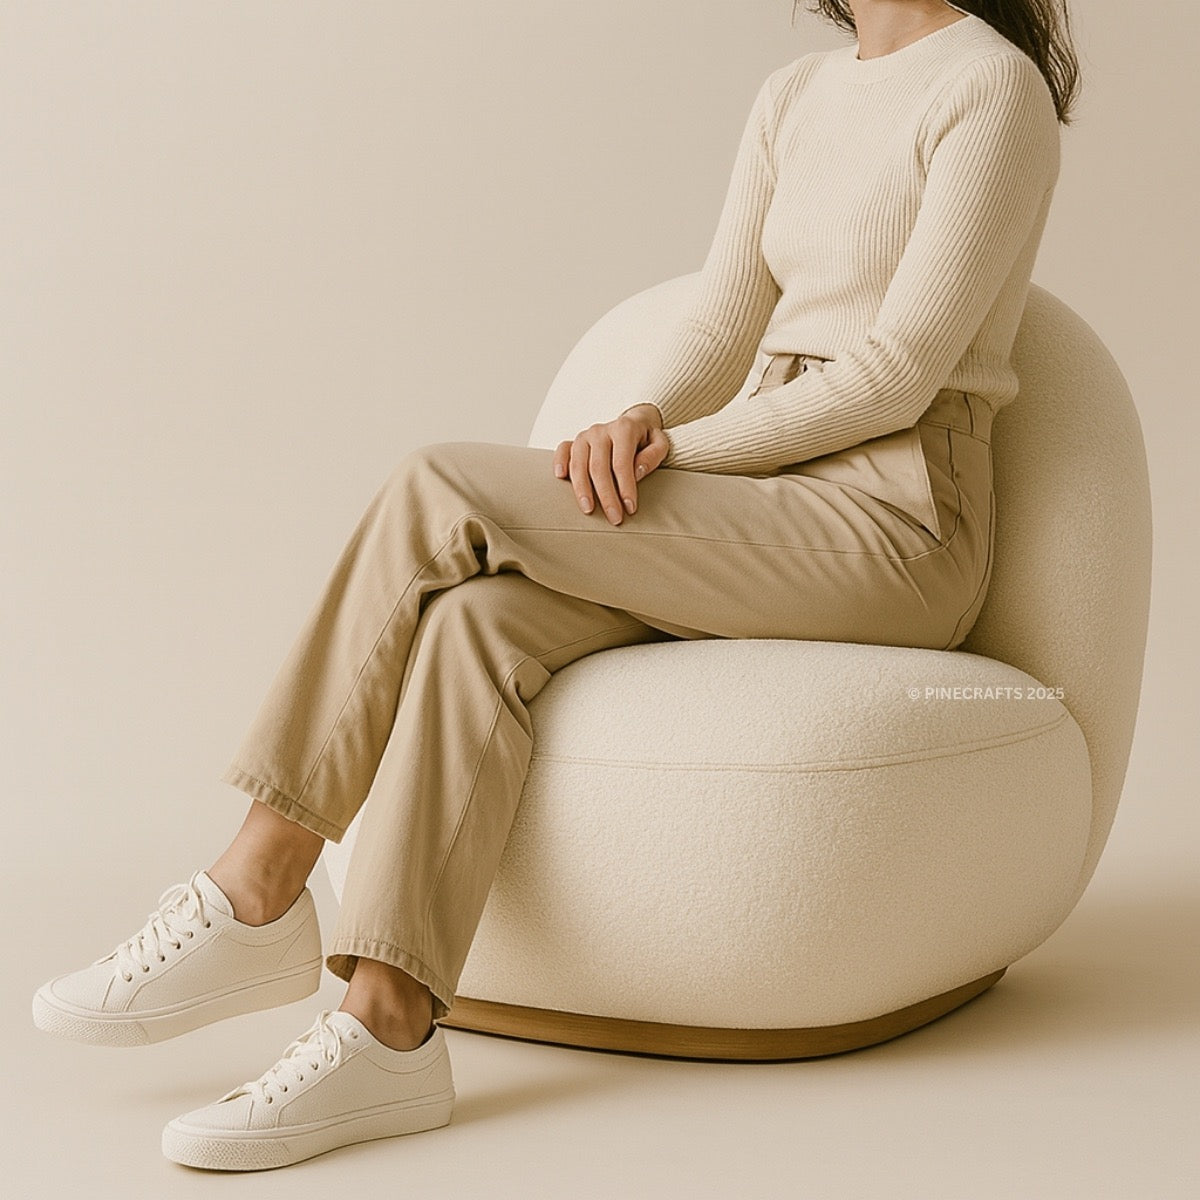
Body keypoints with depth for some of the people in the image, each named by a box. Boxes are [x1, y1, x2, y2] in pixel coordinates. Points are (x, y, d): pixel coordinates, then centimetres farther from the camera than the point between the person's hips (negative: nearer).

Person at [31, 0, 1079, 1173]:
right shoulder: (793, 96, 17)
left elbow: (899, 371, -13)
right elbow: (722, 326, 10)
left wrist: (677, 447, -14)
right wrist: (643, 417, -11)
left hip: (896, 521, -6)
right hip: (769, 517, 7)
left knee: (440, 491, -20)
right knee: (480, 615, -23)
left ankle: (253, 896, -13)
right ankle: (382, 1031, -24)